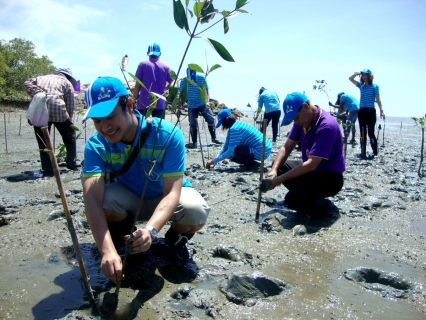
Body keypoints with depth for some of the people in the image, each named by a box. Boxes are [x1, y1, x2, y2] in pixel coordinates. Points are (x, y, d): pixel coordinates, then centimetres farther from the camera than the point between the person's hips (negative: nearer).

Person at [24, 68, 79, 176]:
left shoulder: (41, 78, 32)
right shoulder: (67, 83, 22)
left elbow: (27, 83, 9)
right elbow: (70, 108, 14)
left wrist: (36, 93, -2)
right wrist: (69, 122, 20)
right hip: (57, 108, -2)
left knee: (43, 141, 14)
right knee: (69, 135, 19)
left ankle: (47, 169, 12)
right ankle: (71, 163, 25)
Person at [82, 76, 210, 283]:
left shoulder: (168, 135, -30)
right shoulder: (96, 145, -23)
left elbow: (172, 192, -33)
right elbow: (92, 199, -36)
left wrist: (150, 230, -52)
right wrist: (108, 250, -50)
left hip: (165, 198, -2)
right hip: (128, 199, 2)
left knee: (196, 210, -34)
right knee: (103, 199, -32)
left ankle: (176, 238, 3)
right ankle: (121, 237, 4)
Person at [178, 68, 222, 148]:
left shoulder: (202, 78, -12)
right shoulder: (184, 81, -12)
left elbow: (207, 91, -5)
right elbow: (181, 95, -3)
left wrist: (207, 102, -23)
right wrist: (179, 109, -4)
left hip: (202, 103, 0)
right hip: (191, 106, 0)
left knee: (211, 119, -10)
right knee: (193, 124, -4)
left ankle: (214, 138, 6)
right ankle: (194, 142, 8)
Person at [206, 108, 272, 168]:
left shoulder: (234, 128, -19)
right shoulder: (237, 124, 10)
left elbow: (229, 152, -20)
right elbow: (225, 145, 11)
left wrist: (214, 161, -11)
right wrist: (215, 160, 8)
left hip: (261, 152, -9)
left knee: (230, 152, -10)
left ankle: (253, 164, -2)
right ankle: (250, 162, 12)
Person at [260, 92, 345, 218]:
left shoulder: (327, 126, -27)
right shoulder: (302, 119, -1)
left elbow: (311, 164, -31)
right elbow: (286, 147, -1)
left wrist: (277, 180, -32)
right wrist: (274, 170, -19)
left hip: (330, 177, -9)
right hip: (310, 169, 9)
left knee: (293, 199, -26)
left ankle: (322, 206, 2)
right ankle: (306, 194, 3)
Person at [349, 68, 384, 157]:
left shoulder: (374, 86, -1)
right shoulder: (361, 86, 12)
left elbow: (378, 99, -4)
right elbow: (350, 78, 16)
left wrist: (381, 110, -12)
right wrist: (357, 73, 0)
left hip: (370, 111, -5)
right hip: (362, 111, 5)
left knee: (370, 132, -8)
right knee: (362, 133, 6)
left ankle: (375, 152, 2)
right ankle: (363, 152, 10)